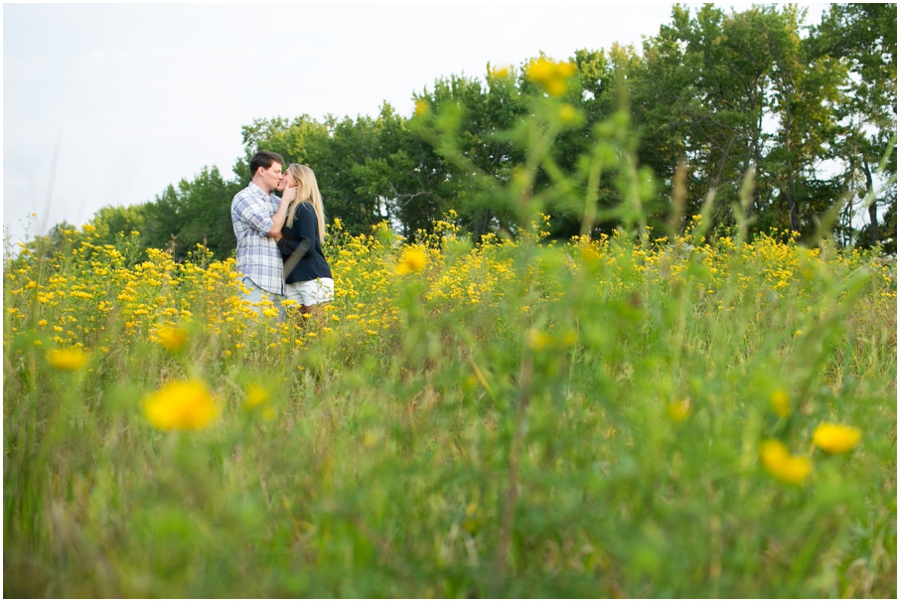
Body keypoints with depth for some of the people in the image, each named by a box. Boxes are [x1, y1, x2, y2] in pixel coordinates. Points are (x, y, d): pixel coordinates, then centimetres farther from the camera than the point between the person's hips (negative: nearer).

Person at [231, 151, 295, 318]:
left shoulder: (275, 201, 20)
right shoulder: (244, 198, -3)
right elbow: (273, 228, -10)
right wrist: (286, 200, 0)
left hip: (277, 283, 7)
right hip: (256, 281, -7)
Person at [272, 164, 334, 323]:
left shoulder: (304, 208, -9)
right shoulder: (289, 209, 15)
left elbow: (307, 247, -16)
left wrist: (280, 240, -7)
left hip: (313, 280, -8)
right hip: (292, 283, 8)